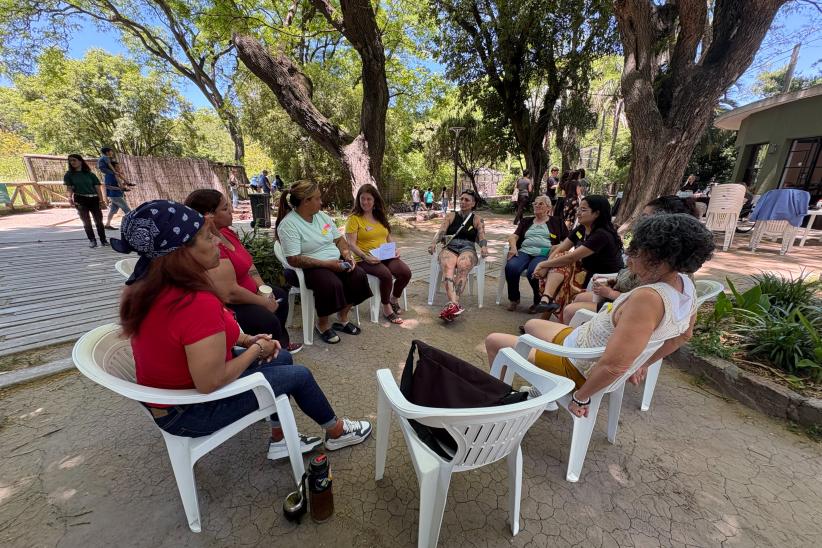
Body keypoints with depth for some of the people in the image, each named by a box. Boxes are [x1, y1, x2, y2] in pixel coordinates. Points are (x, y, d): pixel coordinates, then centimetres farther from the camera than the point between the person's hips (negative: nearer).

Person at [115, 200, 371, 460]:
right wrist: (256, 349, -15)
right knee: (299, 375, 4)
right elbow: (211, 383, -31)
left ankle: (279, 440, 29)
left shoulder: (146, 286, -6)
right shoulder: (197, 303, -37)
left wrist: (247, 339, -2)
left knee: (282, 358, 16)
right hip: (190, 410, -8)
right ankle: (336, 432, 31)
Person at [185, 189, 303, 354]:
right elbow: (230, 294, -33)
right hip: (227, 305, -11)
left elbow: (248, 264, 7)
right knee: (268, 321, -23)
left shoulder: (226, 232, 0)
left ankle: (281, 344, 32)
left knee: (280, 295, 18)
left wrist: (264, 289, -7)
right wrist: (264, 302, -19)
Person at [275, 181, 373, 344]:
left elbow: (339, 239, 15)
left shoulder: (322, 216, 8)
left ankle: (342, 318, 1)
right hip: (310, 268, -7)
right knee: (332, 284, -34)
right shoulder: (288, 224, -14)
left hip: (336, 262, 7)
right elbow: (294, 260, -20)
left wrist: (347, 253, -6)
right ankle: (322, 323, -6)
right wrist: (326, 263, -24)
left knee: (359, 275, -17)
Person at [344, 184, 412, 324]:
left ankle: (394, 300, 9)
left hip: (386, 256, 6)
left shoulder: (381, 217, 16)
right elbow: (351, 243, -10)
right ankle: (386, 308, -6)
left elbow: (388, 238, 21)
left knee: (406, 272, -19)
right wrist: (365, 256, -24)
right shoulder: (354, 218, -3)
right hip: (365, 259, -5)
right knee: (386, 275, -33)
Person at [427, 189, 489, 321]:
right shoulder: (451, 216, 18)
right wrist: (433, 243, -18)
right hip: (449, 248, 1)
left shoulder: (477, 220, 17)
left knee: (463, 266, -37)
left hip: (468, 249, 0)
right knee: (447, 266, -36)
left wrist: (484, 247, -21)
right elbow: (441, 232, 4)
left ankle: (452, 305, -47)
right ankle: (454, 304, -53)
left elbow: (481, 237, 3)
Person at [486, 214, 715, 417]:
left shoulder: (648, 298, -35)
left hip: (576, 367, -9)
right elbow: (683, 336, 11)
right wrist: (642, 364, 20)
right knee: (531, 325, 29)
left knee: (493, 341, 2)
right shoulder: (685, 284, -6)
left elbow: (615, 366, -36)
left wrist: (580, 396, -20)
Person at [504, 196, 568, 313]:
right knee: (511, 267, -31)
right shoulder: (526, 221, 28)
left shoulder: (557, 222, 21)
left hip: (543, 254, -2)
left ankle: (539, 301, -9)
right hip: (524, 251, 3)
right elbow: (514, 236, 15)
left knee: (533, 271, -36)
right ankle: (514, 298, -7)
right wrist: (513, 247, -7)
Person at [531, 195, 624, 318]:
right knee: (558, 259, -13)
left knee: (561, 263, -21)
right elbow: (559, 250, -2)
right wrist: (545, 266, -20)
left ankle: (546, 299, -26)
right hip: (586, 272, 8)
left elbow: (572, 257, -27)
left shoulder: (602, 235, -21)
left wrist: (543, 265, -20)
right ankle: (546, 299, -26)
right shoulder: (581, 229, 4)